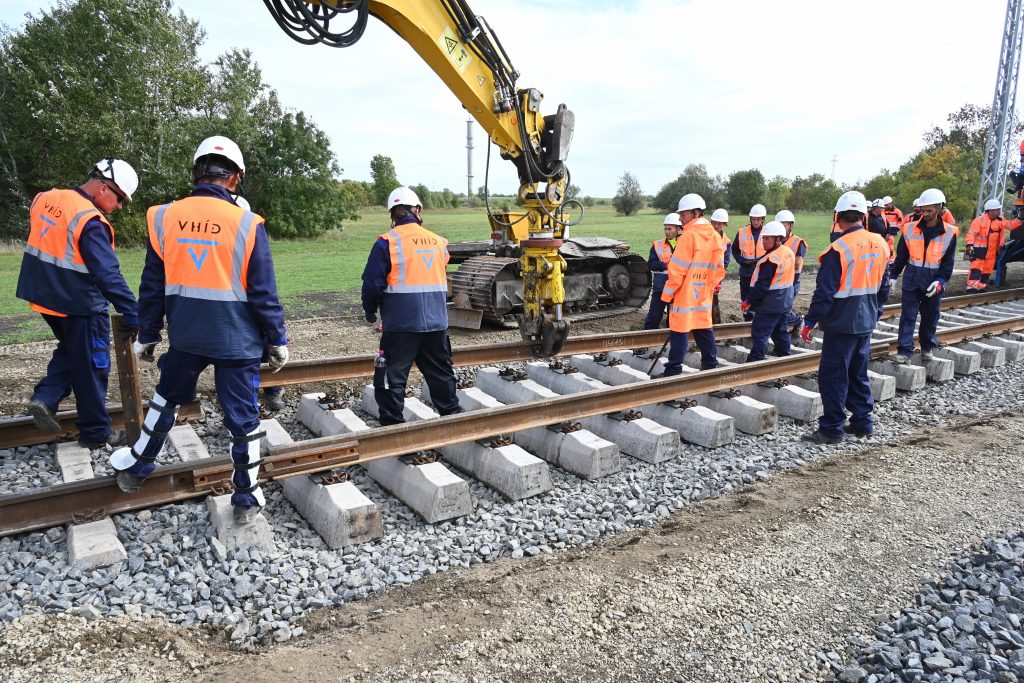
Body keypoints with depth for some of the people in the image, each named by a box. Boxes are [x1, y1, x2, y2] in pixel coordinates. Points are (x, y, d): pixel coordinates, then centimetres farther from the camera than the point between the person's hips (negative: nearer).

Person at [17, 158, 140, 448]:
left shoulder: (45, 199, 3)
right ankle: (96, 432, 16)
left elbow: (45, 245, 15)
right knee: (91, 367, 5)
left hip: (45, 296, 8)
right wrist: (133, 314, -27)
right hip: (79, 305, -8)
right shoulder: (90, 221, -23)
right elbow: (108, 274, -28)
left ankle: (46, 398, 12)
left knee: (69, 349, 28)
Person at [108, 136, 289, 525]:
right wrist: (278, 340, 1)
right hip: (237, 340, -3)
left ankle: (136, 467, 45)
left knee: (166, 397, 27)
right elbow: (264, 293, -9)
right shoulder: (247, 224, -12)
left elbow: (152, 287, 4)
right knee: (242, 417, 8)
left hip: (185, 336, 3)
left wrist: (147, 335, 15)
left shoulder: (163, 218, -3)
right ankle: (247, 499, 18)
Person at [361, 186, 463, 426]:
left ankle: (392, 425, 6)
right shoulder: (438, 241, 7)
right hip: (437, 323, 5)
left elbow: (372, 283, -9)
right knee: (441, 374, 18)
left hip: (401, 325, -5)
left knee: (392, 378, 4)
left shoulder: (387, 242, -8)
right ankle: (453, 416, 27)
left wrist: (370, 311, 8)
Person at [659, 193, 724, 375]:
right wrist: (711, 286, 18)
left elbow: (677, 270, -17)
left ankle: (673, 371, 0)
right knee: (704, 330, 17)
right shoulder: (714, 236, 7)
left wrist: (668, 294, -11)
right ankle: (710, 364, 25)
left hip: (685, 294, -7)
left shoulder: (688, 236, -16)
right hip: (704, 295, 7)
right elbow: (719, 268, 10)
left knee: (679, 332, -3)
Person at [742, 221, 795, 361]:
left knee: (759, 335, -5)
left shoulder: (770, 259, -22)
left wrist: (748, 301, -15)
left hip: (769, 305, -9)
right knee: (781, 332, 19)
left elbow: (762, 285, -22)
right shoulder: (789, 253, 7)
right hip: (785, 302, 9)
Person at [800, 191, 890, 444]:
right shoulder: (880, 244, 5)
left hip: (842, 324, -8)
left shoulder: (839, 249, -18)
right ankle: (862, 422, 26)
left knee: (832, 376, 0)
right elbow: (884, 285, 14)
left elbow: (825, 291, -18)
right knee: (858, 373, 18)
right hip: (866, 322, 8)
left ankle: (831, 429, 4)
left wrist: (810, 321, -12)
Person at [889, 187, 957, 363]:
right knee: (908, 316, -1)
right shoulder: (910, 229, -2)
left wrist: (940, 281, -13)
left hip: (934, 282, 0)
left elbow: (948, 262, -2)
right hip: (912, 279, 0)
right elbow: (901, 256, 6)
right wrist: (893, 276, 7)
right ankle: (905, 351, 1)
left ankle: (927, 348, 28)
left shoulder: (949, 232, -4)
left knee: (930, 317, 12)